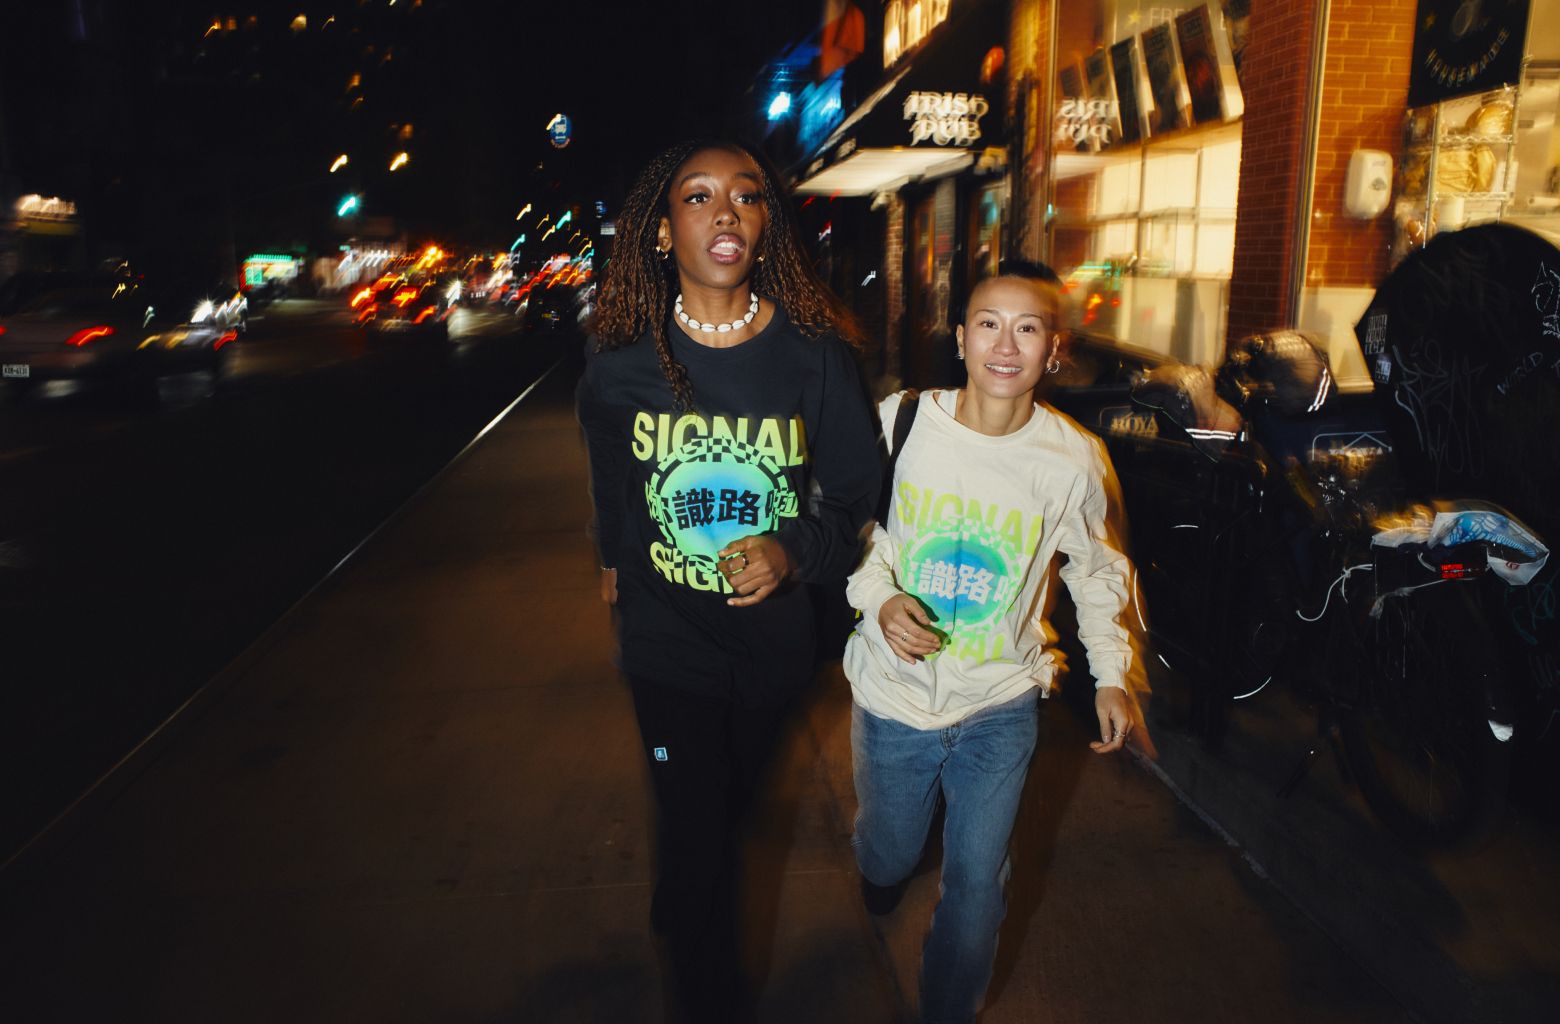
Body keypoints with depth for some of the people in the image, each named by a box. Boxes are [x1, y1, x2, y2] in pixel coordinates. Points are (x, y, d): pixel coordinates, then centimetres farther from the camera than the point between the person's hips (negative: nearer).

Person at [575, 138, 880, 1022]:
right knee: (695, 827, 3)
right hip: (667, 637, -1)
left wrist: (793, 552, -27)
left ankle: (682, 907, 59)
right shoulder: (623, 363, -12)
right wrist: (616, 561, 23)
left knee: (733, 804, 25)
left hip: (772, 638, 1)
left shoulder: (814, 355, -15)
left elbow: (858, 497, -8)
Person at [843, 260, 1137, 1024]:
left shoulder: (1074, 459, -11)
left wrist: (1111, 673, 1)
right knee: (888, 850, 22)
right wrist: (880, 596, -17)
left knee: (977, 887, 10)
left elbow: (1095, 566, 6)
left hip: (1000, 708, 0)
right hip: (893, 696, 1)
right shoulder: (900, 420, -13)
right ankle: (882, 872, 61)